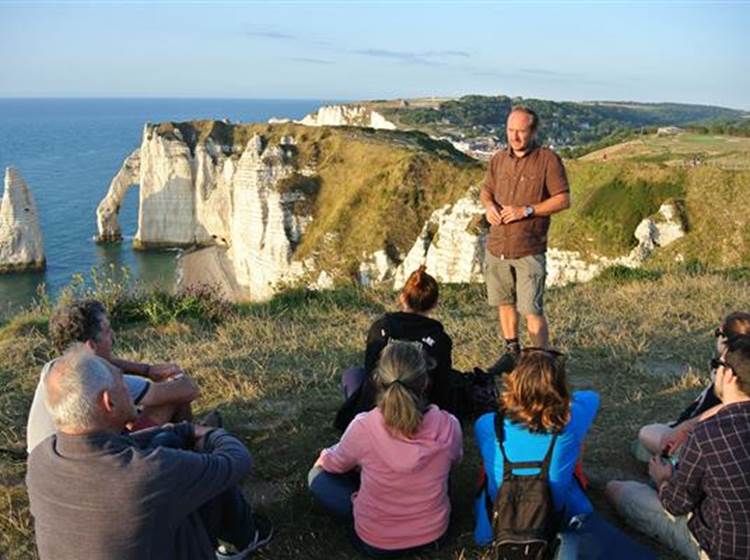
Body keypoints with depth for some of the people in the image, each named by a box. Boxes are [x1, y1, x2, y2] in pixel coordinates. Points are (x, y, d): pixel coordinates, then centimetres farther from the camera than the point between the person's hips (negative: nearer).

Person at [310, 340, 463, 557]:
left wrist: (324, 457, 22)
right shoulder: (448, 426, -21)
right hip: (433, 533, 3)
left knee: (318, 475, 16)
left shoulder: (364, 427, -25)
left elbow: (336, 464, -2)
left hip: (376, 542, -3)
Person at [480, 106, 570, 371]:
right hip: (496, 247, 6)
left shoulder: (548, 159, -8)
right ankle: (512, 352, 34)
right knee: (504, 302, 17)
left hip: (529, 251, -6)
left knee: (531, 310, -6)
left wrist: (526, 210, -19)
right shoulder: (499, 159, 9)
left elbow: (563, 199, -10)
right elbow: (485, 190, 21)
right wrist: (489, 205, -3)